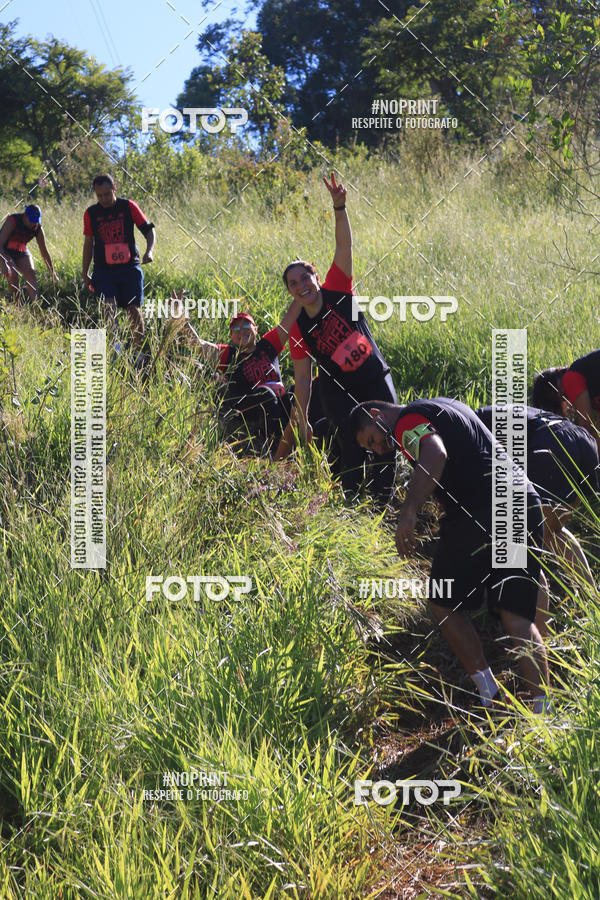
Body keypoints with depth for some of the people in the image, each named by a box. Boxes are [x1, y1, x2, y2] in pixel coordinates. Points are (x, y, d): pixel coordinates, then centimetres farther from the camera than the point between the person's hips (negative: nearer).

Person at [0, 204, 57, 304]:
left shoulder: (38, 228, -12)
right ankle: (17, 304, -17)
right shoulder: (12, 221, -26)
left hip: (21, 252, 4)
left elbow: (44, 252, -3)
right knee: (13, 274, -26)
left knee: (30, 272, -20)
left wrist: (52, 273, -6)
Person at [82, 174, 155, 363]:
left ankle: (141, 353, 8)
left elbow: (149, 230, 1)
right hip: (104, 270, 1)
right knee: (109, 305, -21)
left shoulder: (128, 206, 0)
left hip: (130, 267, -1)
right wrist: (84, 273, 12)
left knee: (134, 309, -4)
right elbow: (88, 243, 12)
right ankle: (114, 343, -33)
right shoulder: (91, 213, 4)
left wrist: (149, 250, -19)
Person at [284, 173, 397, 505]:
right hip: (339, 392, -1)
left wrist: (339, 207, -29)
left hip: (376, 380, 2)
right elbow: (302, 378, -3)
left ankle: (382, 503, 12)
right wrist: (302, 420, -4)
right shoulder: (298, 330, -8)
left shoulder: (337, 292, -7)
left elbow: (344, 247, -16)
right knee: (352, 446, -17)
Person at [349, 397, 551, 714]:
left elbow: (435, 454, -23)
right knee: (518, 619, 6)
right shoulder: (441, 406, 27)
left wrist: (409, 512, -28)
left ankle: (489, 694, 10)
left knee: (444, 606, 11)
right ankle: (544, 709, -5)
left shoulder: (407, 422, -1)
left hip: (480, 515, -8)